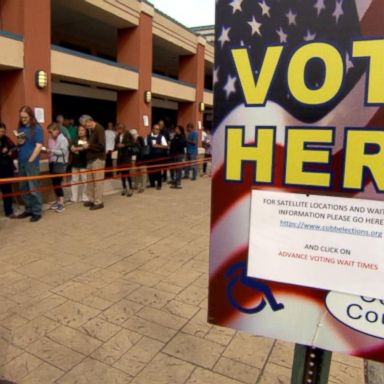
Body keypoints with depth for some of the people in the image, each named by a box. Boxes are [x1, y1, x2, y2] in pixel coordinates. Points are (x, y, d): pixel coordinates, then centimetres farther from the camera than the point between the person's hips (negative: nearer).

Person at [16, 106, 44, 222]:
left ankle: (37, 212, 6)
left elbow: (39, 146, -12)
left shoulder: (37, 128, -7)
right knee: (23, 188, 12)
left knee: (33, 188, -3)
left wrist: (30, 160, -13)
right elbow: (19, 145, 20)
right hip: (21, 162, 7)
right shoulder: (20, 128, 11)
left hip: (32, 162, -7)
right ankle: (28, 210, 23)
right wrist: (19, 142, -4)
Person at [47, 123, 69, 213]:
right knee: (54, 182, 11)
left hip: (60, 163, -8)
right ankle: (58, 200, 23)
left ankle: (61, 203, -5)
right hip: (52, 163, 8)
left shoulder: (62, 139, -10)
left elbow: (63, 152, -18)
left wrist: (52, 151, -19)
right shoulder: (50, 139, 10)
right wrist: (47, 151, 2)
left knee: (57, 182, -10)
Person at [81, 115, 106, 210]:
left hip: (98, 159, -9)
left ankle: (98, 202, 2)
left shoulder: (99, 129, -13)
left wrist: (89, 146, -14)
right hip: (91, 158, 9)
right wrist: (87, 145, 6)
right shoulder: (92, 130, 15)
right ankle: (91, 199, 19)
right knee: (90, 180, 10)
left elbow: (101, 146, -21)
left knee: (98, 181, -4)